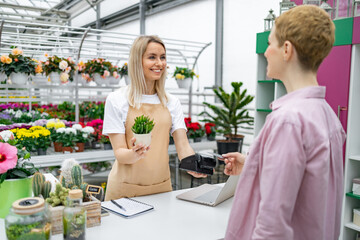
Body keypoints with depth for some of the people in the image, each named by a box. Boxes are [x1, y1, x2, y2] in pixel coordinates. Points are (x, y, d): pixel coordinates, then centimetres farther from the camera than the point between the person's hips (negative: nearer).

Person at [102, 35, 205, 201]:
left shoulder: (172, 102, 5)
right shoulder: (116, 100, -6)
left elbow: (183, 145, -3)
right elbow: (119, 152, -9)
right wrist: (134, 154, -31)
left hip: (161, 187, 4)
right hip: (126, 189, -3)